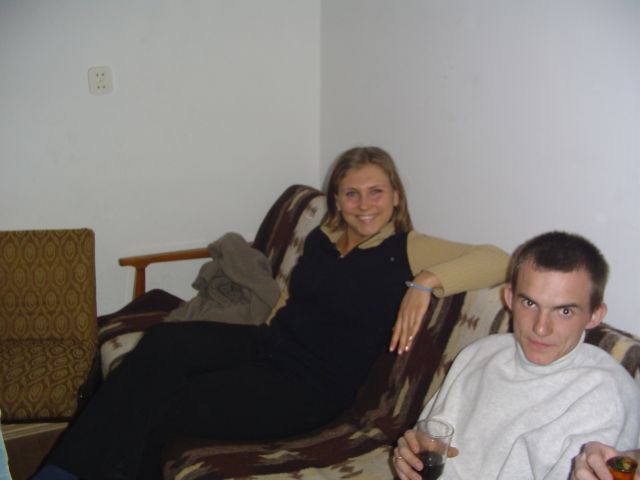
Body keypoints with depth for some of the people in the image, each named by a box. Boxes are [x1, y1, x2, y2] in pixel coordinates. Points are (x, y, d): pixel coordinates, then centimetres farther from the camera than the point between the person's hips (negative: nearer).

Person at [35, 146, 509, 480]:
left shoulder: (408, 251, -4)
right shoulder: (323, 237, 13)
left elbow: (497, 260, -15)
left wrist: (427, 281, -28)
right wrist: (274, 321, 10)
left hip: (311, 386, -5)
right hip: (268, 345, 6)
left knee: (156, 412, -20)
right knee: (165, 341, -24)